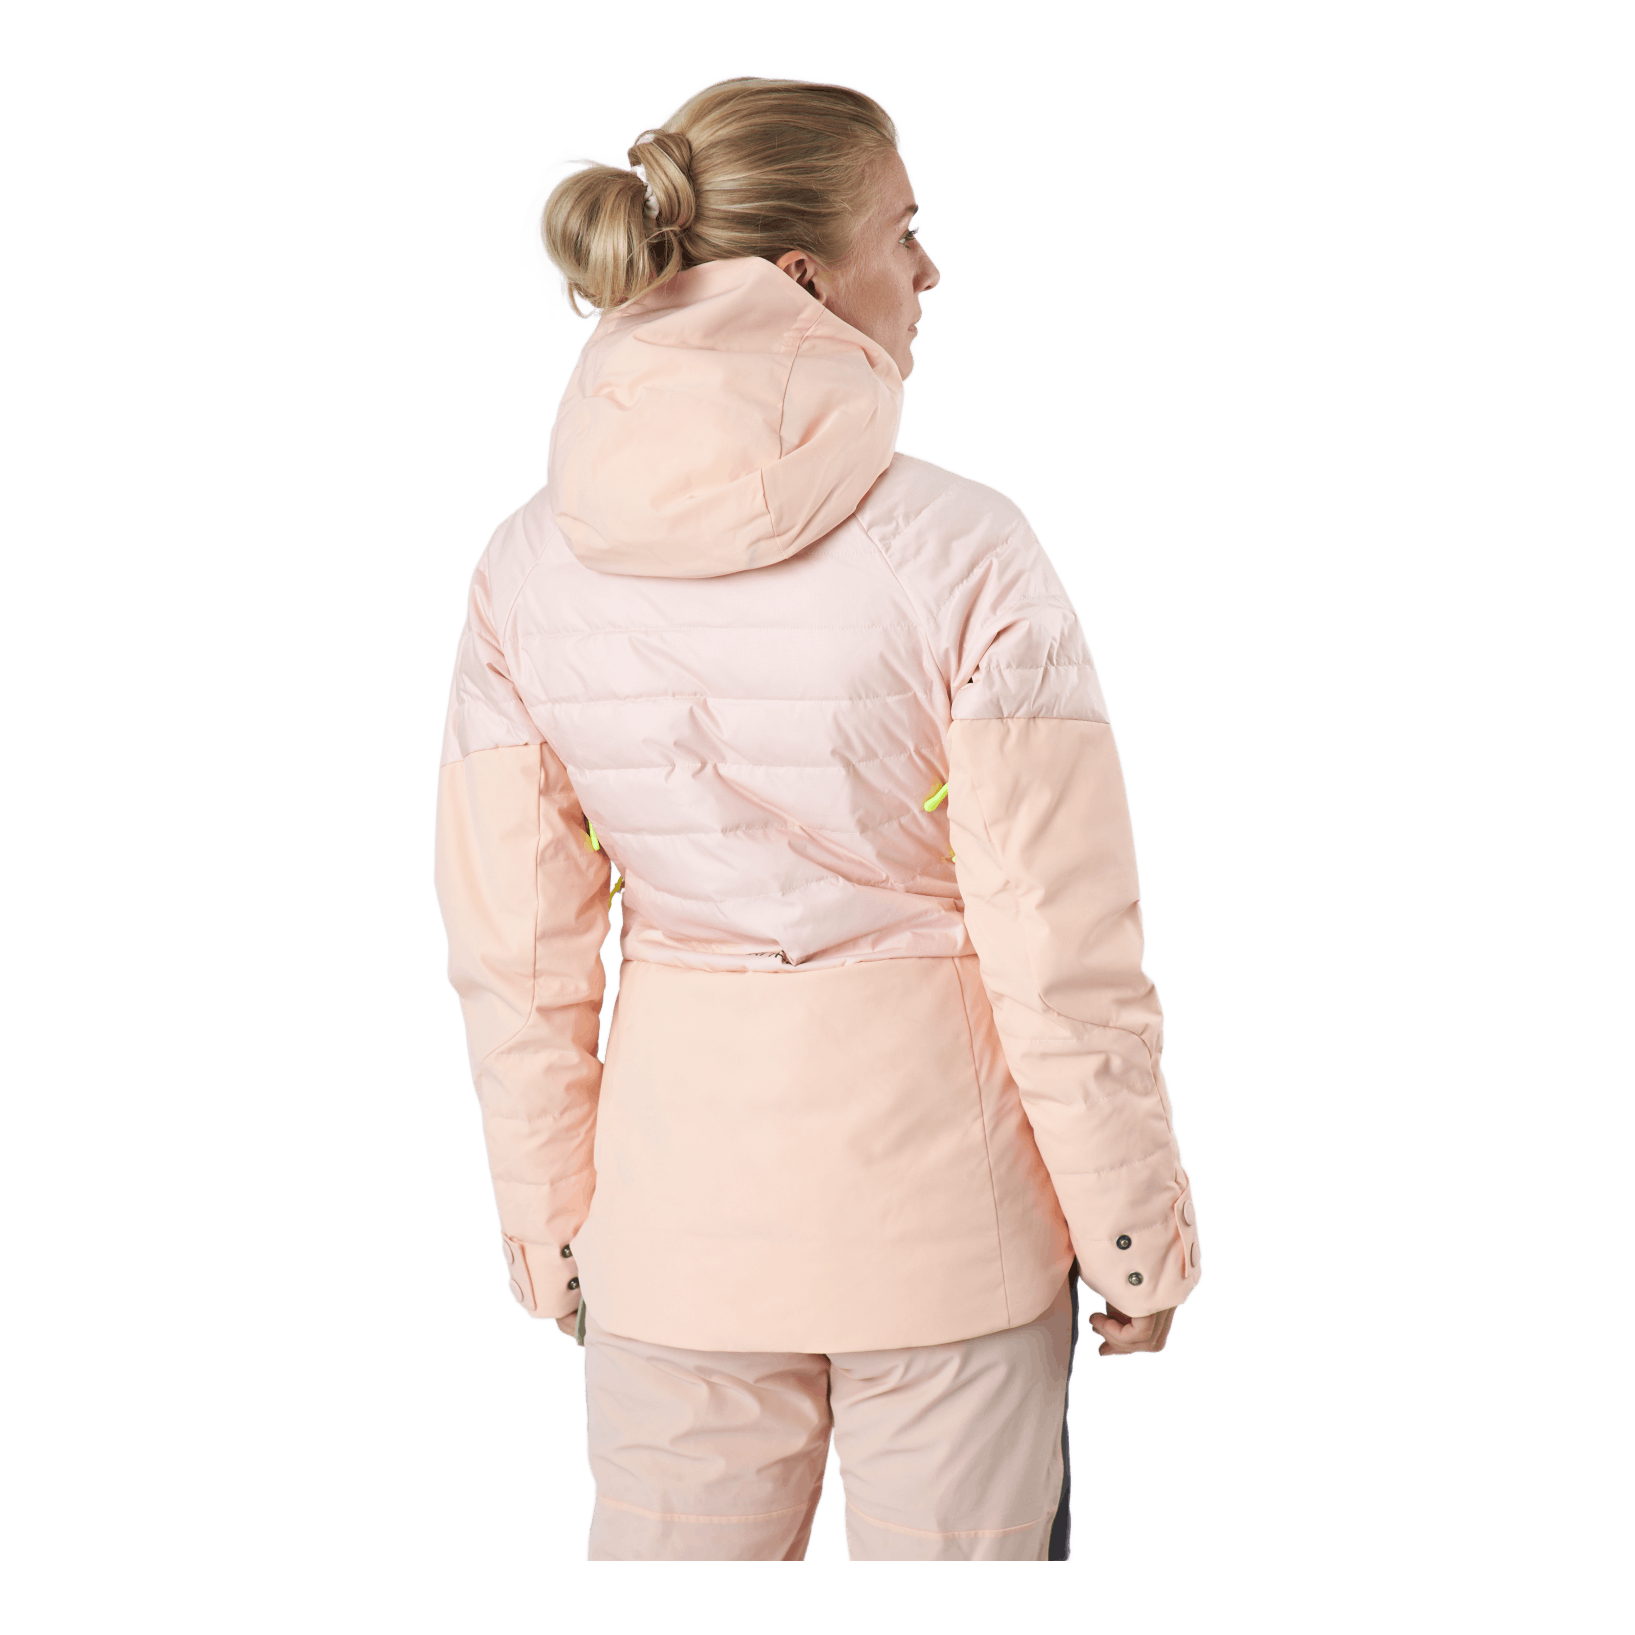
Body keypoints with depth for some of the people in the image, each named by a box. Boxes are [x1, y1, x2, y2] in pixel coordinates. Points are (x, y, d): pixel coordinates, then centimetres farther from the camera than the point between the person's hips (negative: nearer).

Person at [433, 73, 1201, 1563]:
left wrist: (547, 1221, 13)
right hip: (939, 1190, -3)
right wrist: (1136, 1234, -2)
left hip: (683, 1176, 3)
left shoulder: (529, 567, -5)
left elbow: (514, 953, 1)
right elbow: (1066, 952, -14)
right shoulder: (963, 556, -17)